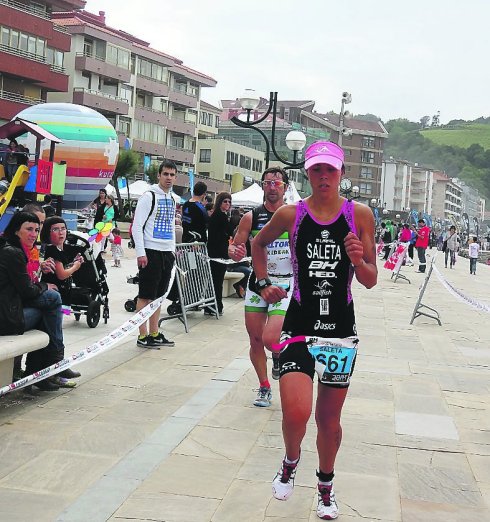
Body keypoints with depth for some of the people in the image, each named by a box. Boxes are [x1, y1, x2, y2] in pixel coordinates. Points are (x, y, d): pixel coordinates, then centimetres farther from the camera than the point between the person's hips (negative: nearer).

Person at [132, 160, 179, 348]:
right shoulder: (149, 196, -8)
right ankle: (143, 336, 2)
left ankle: (154, 334, 20)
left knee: (158, 295, 13)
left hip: (167, 253, 8)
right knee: (145, 296, -2)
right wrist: (140, 253, -17)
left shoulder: (173, 198, 16)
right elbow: (137, 226, -12)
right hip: (151, 252, -8)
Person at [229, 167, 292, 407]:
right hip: (257, 282, 3)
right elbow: (234, 247, 4)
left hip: (285, 284, -3)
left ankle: (279, 355, 20)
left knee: (270, 338, -16)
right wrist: (234, 252, -18)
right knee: (255, 340, 7)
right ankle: (264, 387, 26)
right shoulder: (251, 217, 2)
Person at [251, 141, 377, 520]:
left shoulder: (360, 215, -2)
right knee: (296, 413, -17)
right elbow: (259, 244, 19)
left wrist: (358, 260, -20)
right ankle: (291, 462, 18)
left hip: (341, 328, 1)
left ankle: (326, 487, 37)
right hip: (300, 326, -1)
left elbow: (371, 281, 0)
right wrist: (264, 283, 10)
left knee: (329, 419, 11)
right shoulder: (290, 215, -2)